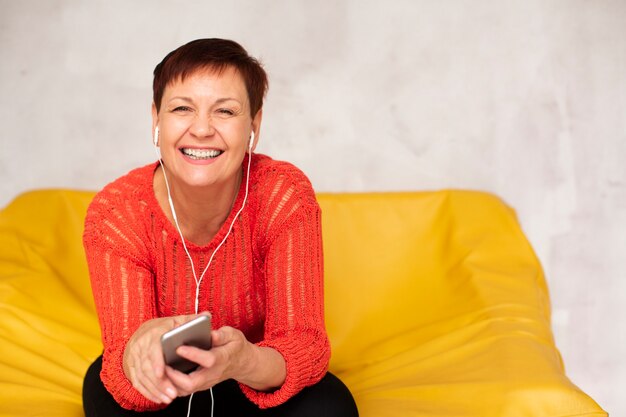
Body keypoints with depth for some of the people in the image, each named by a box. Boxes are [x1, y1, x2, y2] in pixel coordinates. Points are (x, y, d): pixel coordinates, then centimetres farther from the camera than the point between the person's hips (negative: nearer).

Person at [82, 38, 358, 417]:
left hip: (258, 385, 1)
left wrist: (245, 362, -52)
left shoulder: (285, 196, -22)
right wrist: (138, 353, -54)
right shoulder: (114, 214, -22)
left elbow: (305, 342, -28)